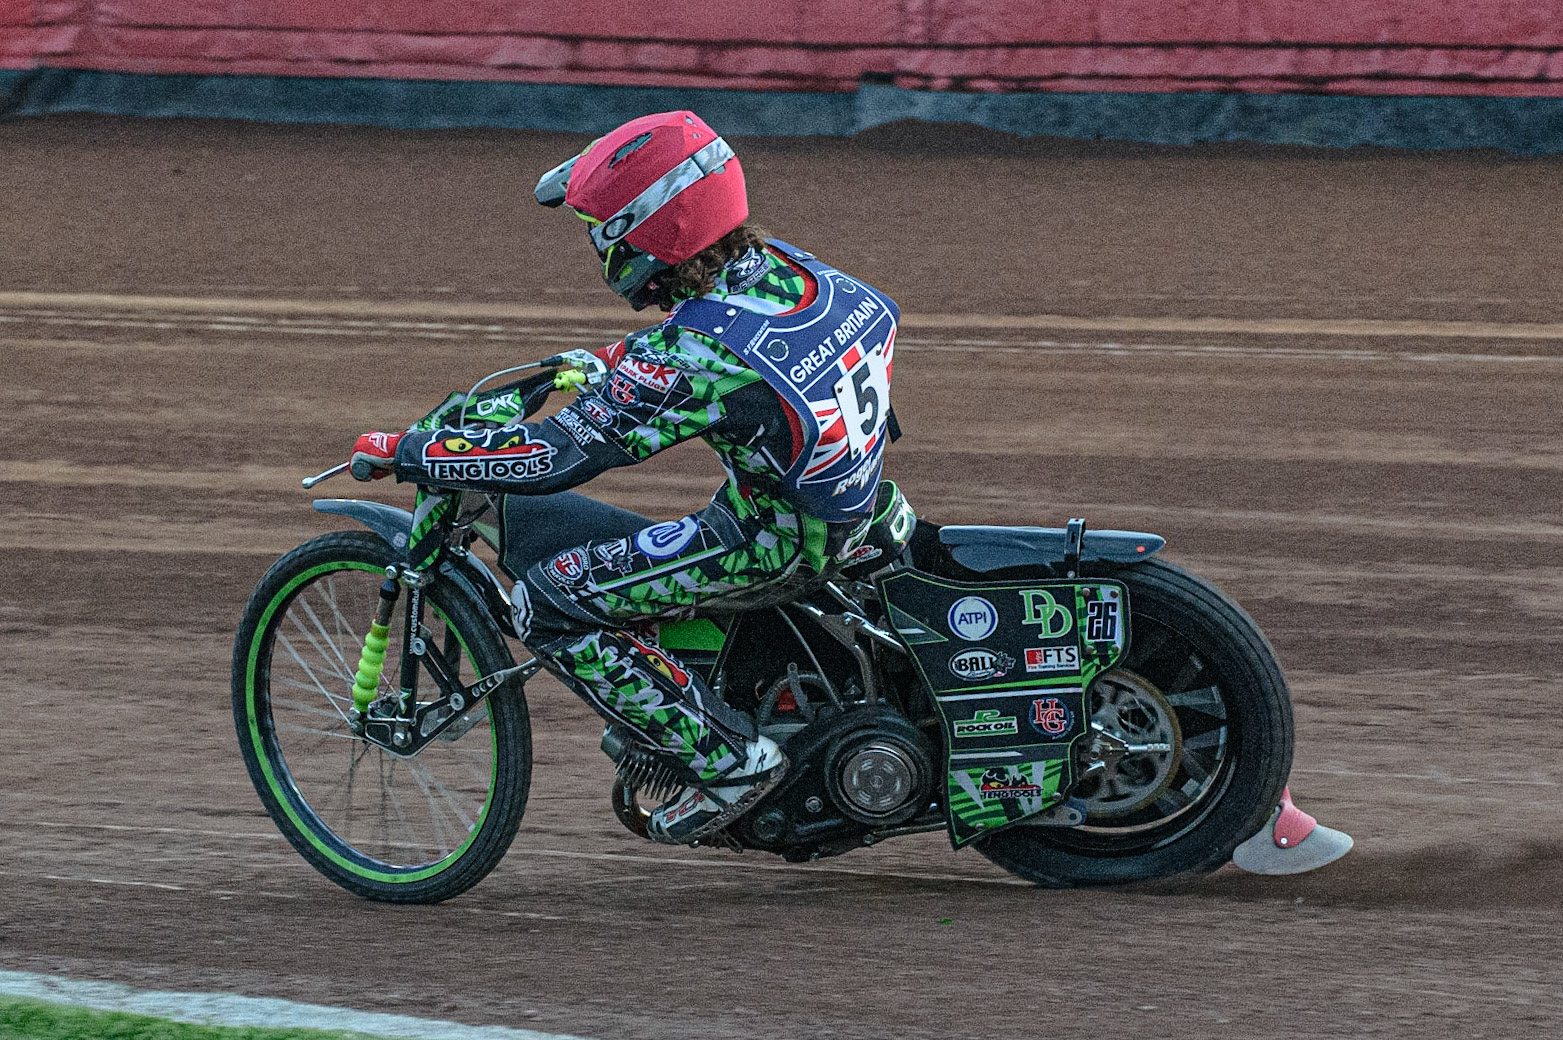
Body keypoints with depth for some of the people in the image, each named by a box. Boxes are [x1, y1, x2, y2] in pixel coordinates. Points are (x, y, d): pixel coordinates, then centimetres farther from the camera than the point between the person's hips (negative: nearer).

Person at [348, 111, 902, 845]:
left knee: (546, 605, -7)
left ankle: (727, 759, -3)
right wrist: (621, 360, 28)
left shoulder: (691, 357, -26)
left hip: (773, 541, -9)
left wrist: (404, 452, -16)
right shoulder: (780, 265, -2)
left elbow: (553, 457, -24)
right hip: (857, 502, 9)